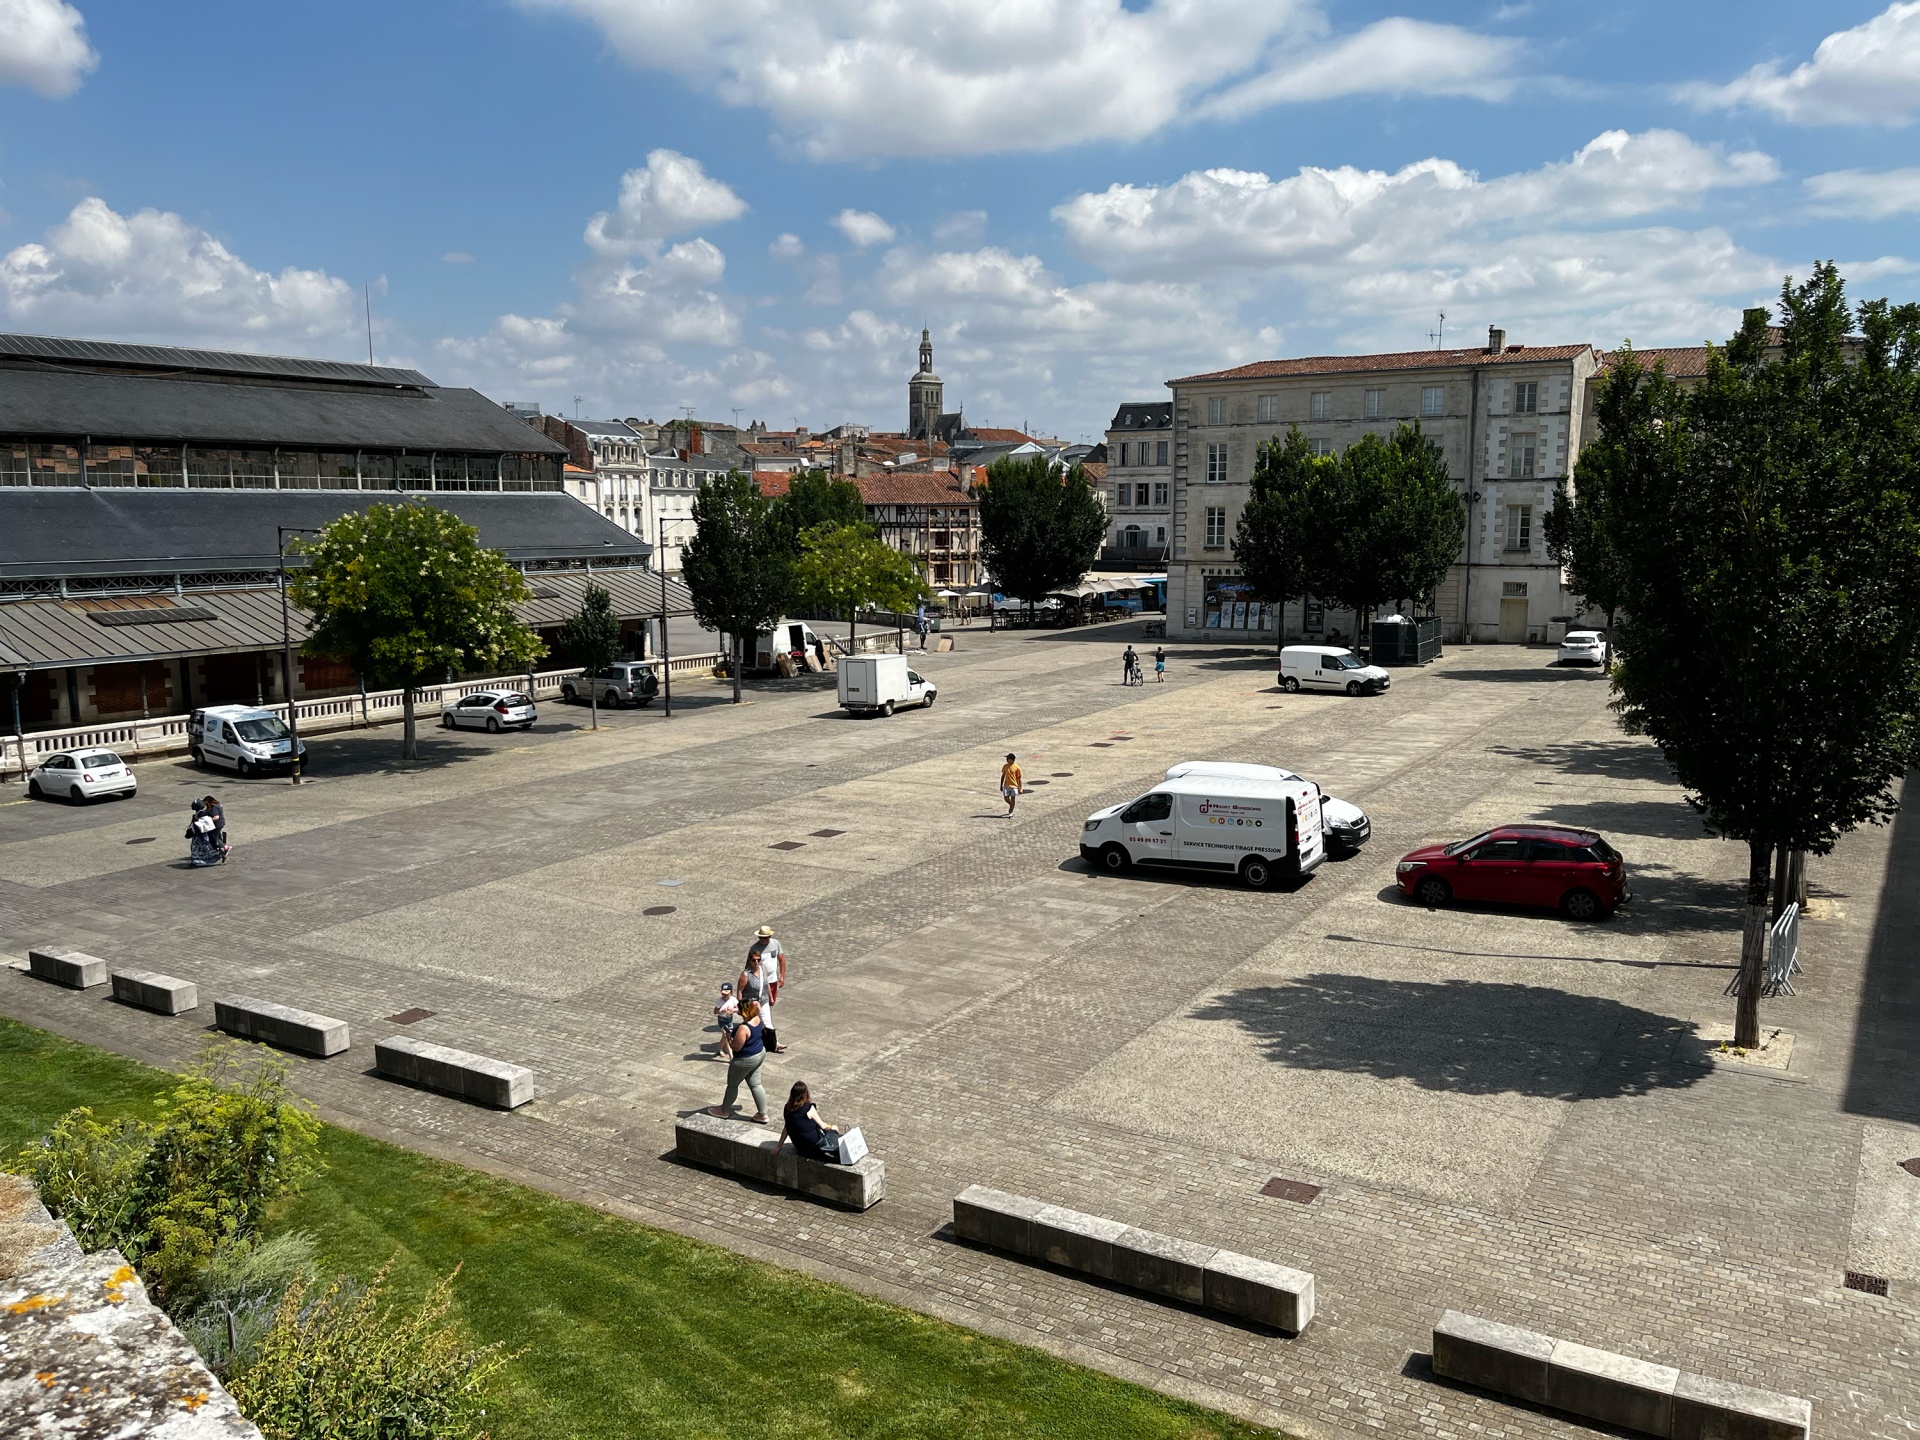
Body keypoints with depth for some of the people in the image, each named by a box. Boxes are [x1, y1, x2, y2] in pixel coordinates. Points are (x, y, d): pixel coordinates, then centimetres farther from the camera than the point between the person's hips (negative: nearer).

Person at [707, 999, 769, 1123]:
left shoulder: (743, 1028, -33)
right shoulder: (757, 1018, -9)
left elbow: (736, 1047, -25)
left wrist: (728, 1038, -8)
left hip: (745, 1060, -8)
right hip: (759, 1054, 8)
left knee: (732, 1085, 14)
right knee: (755, 1085, 17)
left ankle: (724, 1111, 33)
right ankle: (762, 1114, 20)